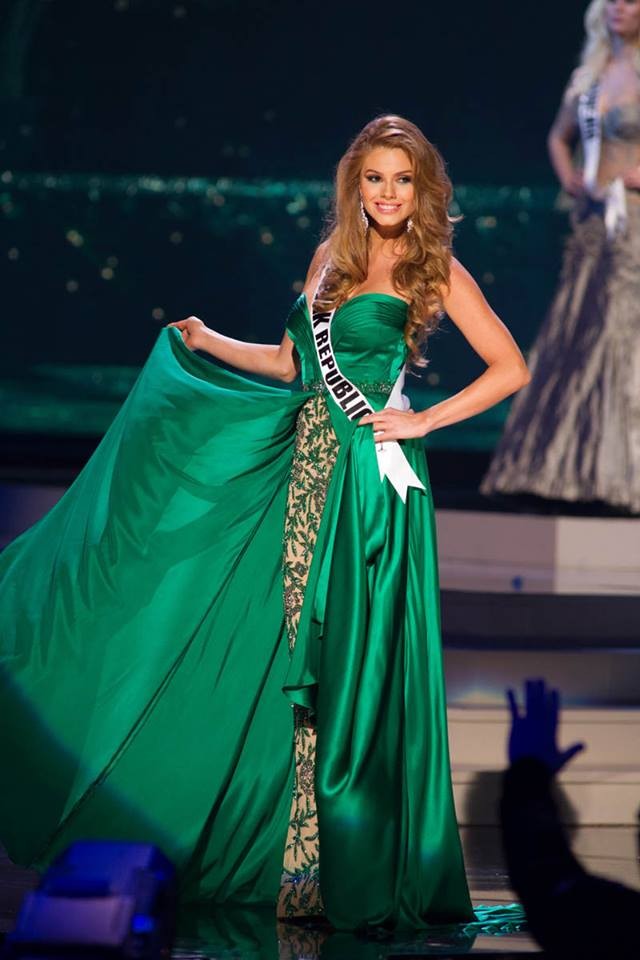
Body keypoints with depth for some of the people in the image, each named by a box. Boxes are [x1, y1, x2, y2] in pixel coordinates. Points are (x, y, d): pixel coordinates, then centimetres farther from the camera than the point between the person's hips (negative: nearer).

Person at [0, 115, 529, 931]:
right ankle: (294, 854, 14)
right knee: (295, 658, 6)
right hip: (307, 465, 6)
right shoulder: (333, 257, 15)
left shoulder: (434, 270, -1)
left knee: (355, 660, -5)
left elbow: (511, 369, -4)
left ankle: (350, 864, 4)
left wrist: (423, 421, -9)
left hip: (370, 474, -6)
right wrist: (207, 343, 20)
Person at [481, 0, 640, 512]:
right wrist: (568, 176, 11)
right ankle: (576, 464, 13)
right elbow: (559, 136, 29)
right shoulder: (591, 75, 13)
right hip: (594, 221, 6)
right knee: (576, 344, 6)